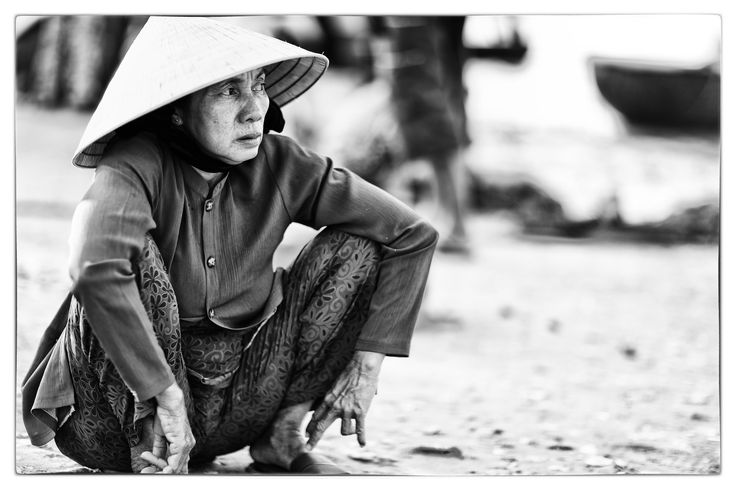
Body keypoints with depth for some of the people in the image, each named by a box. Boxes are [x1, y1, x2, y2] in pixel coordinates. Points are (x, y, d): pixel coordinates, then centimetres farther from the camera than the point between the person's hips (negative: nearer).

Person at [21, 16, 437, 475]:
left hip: (234, 402, 5)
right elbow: (94, 269, -43)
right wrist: (166, 396, -41)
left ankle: (283, 437, 3)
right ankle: (155, 463, -23)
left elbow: (413, 235, -3)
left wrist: (367, 365, -7)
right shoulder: (137, 166, -22)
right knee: (131, 254, -31)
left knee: (356, 246, -6)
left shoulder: (277, 165, -8)